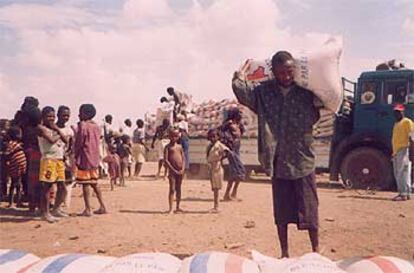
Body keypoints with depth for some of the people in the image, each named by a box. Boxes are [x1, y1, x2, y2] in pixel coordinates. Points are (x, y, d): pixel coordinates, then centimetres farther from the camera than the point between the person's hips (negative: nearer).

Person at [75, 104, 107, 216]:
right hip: (95, 159, 7)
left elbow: (78, 143, -11)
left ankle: (88, 209, 0)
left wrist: (75, 156, 1)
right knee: (94, 183, 15)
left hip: (85, 159, -7)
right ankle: (102, 207, 16)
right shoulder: (96, 126, 10)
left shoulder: (82, 125, -12)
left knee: (85, 184, -2)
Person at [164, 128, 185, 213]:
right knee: (172, 189, -5)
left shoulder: (179, 146, 11)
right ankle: (170, 208, -2)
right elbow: (166, 160, -9)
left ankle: (178, 207, 20)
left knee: (178, 189, 11)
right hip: (172, 171, -4)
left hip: (180, 171, 4)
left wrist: (182, 169, -6)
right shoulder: (168, 147, -2)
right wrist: (174, 170, -13)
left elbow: (183, 158, 9)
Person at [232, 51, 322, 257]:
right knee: (281, 214, 12)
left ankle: (316, 252, 25)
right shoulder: (264, 92, -1)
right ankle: (284, 254, 28)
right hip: (278, 162, 1)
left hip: (304, 161, -1)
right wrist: (248, 65, 0)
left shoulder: (307, 91, -1)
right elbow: (239, 87, -14)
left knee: (310, 211, 7)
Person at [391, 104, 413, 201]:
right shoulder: (396, 124, 21)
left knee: (403, 172, -11)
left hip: (404, 150, -9)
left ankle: (404, 194, -10)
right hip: (396, 152, 9)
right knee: (397, 174, 10)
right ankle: (402, 193, 15)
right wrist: (393, 153, 21)